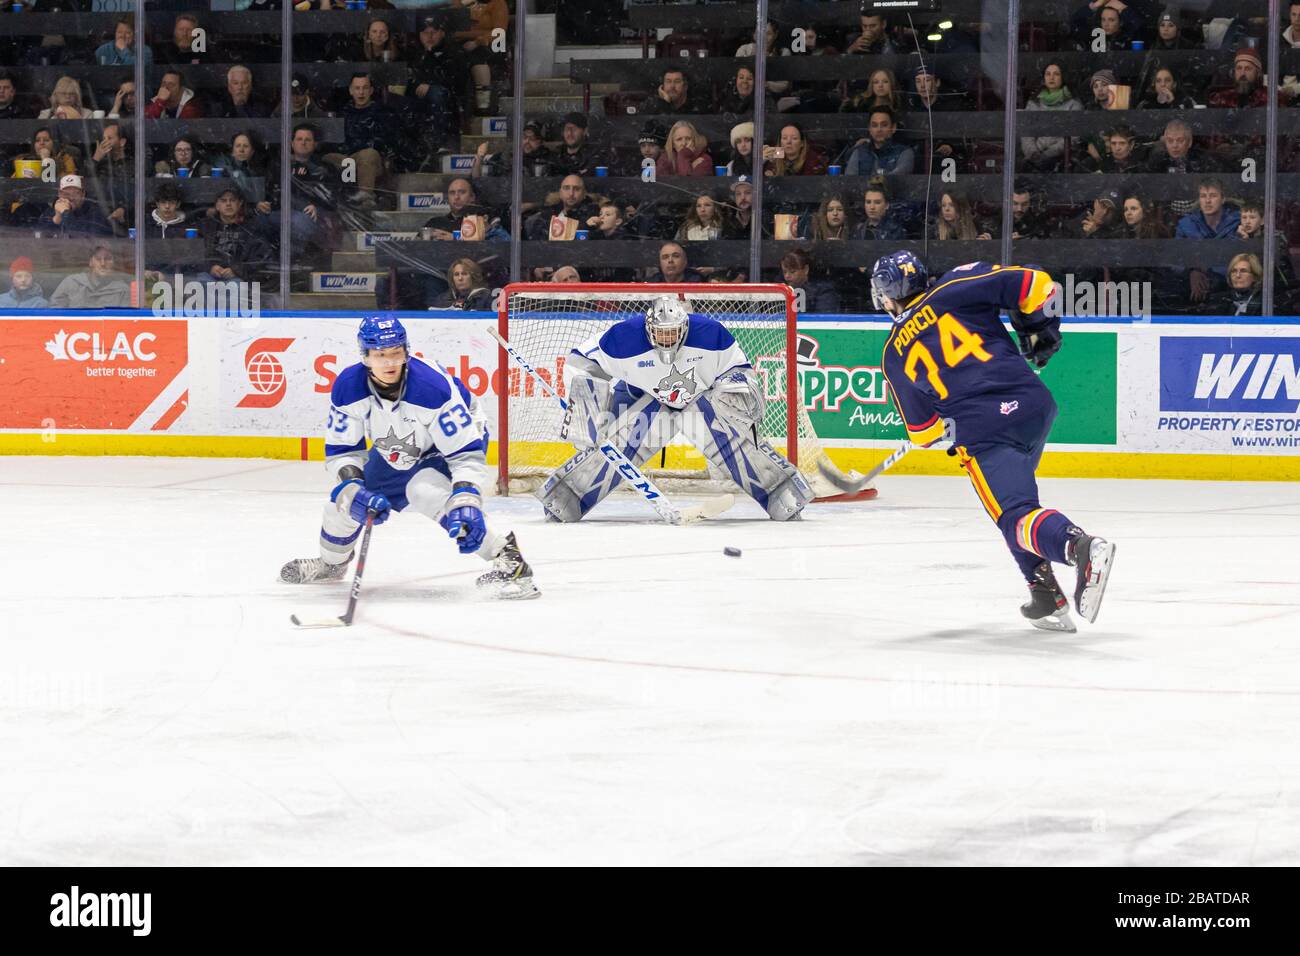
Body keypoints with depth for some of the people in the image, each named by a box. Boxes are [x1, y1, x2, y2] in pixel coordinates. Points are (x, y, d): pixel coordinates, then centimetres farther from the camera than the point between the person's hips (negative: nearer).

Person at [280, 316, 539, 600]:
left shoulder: (434, 385, -38)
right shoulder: (347, 387, -24)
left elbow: (466, 451, -33)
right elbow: (340, 451, -14)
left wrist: (466, 503, -46)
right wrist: (354, 491, -32)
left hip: (448, 445, -6)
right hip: (393, 453, 6)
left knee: (425, 490, -34)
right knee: (345, 497, 3)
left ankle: (507, 560, -34)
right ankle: (331, 564, 38)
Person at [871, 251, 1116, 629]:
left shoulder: (895, 355, 17)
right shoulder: (956, 287, 13)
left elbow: (923, 430, 23)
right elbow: (1033, 283, 3)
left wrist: (949, 428, 45)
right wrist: (1039, 328, 21)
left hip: (982, 431, -4)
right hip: (1033, 402, 4)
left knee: (1016, 515, -6)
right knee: (1015, 492, 26)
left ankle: (1080, 546, -39)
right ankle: (1045, 595, 18)